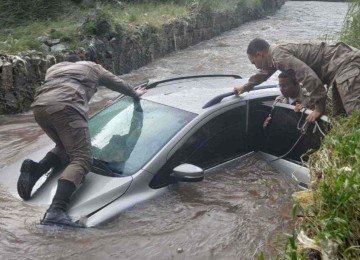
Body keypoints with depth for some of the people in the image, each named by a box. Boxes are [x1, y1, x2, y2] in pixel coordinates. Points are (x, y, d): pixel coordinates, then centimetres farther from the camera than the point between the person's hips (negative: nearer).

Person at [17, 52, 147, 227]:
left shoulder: (53, 68, 40)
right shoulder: (92, 67, 31)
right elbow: (118, 84, 42)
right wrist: (135, 94, 60)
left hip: (39, 107, 6)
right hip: (65, 107, -6)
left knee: (65, 147, 27)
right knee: (81, 159, -13)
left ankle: (34, 169, -1)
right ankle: (56, 210, -34)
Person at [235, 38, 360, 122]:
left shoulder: (278, 54, -17)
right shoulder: (274, 54, 17)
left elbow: (309, 76, -28)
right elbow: (264, 73, 41)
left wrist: (319, 107, -19)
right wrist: (246, 87, 53)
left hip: (343, 63, -10)